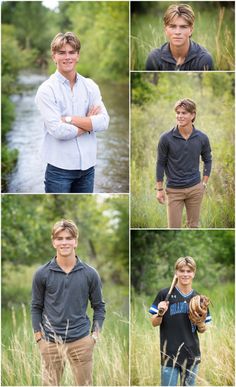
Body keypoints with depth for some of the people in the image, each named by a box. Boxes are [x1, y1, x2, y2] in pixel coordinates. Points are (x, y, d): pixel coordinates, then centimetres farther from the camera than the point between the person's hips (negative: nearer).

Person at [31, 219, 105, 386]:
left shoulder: (90, 274, 0)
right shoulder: (42, 274, -1)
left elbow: (99, 306, 8)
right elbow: (36, 307, 6)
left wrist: (95, 334, -1)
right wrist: (39, 337, 0)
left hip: (81, 341, 0)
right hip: (51, 341, 0)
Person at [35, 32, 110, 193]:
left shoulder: (90, 86, 5)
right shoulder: (47, 89, -8)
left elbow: (104, 121, -7)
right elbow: (58, 130, -18)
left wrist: (69, 119, -15)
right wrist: (89, 123, -6)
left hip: (87, 164, 5)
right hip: (60, 167, -4)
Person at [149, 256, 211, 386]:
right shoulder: (165, 294, -5)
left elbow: (202, 330, 12)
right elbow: (154, 323, 0)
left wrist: (201, 322, -9)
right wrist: (160, 313, -20)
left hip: (192, 355, 3)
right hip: (170, 355, -3)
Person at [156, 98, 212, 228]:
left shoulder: (202, 138, -5)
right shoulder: (166, 138, -12)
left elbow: (207, 160, 10)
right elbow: (161, 164, -3)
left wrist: (204, 183, 5)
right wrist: (159, 189, -3)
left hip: (195, 189, 2)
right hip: (174, 190, -2)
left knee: (193, 225, 13)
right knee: (174, 227, 2)